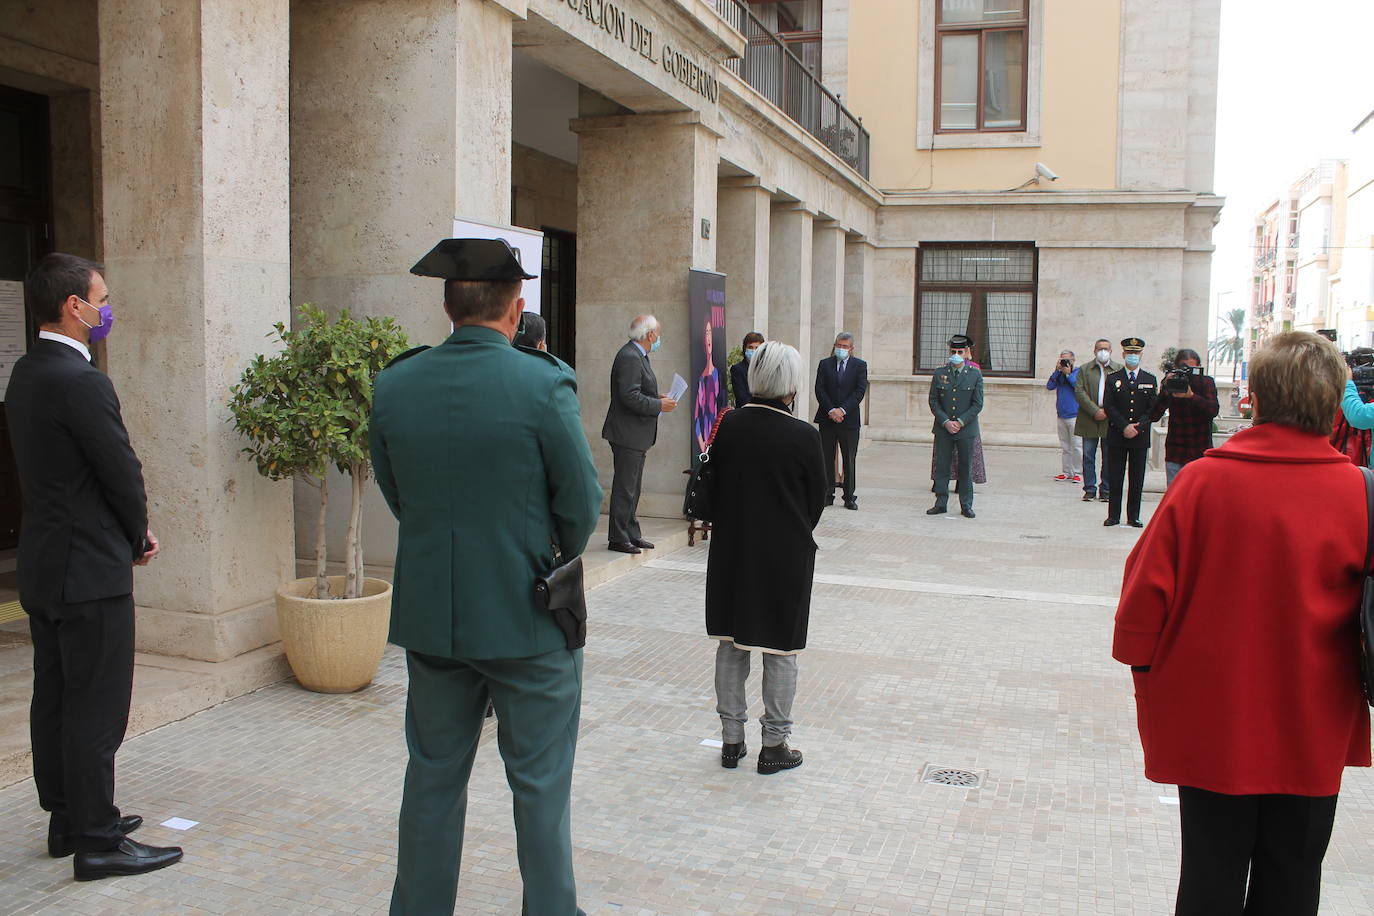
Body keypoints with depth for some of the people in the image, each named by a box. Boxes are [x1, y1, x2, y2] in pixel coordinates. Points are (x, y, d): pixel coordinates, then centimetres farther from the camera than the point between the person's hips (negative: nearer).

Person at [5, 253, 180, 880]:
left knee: (55, 699, 16)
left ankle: (66, 820, 29)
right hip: (89, 570, -10)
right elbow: (123, 472, -16)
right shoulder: (82, 383, -21)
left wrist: (132, 532, 8)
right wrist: (137, 538, 2)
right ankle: (97, 841, 8)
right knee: (96, 709, -1)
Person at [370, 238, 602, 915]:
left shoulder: (394, 384, -4)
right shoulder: (544, 384, -16)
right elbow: (583, 504, -9)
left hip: (429, 615, 4)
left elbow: (395, 493, 6)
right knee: (540, 784, 12)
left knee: (433, 776, 19)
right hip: (527, 614, -4)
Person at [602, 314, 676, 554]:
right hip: (627, 434, -11)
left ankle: (631, 534, 23)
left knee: (632, 487, 15)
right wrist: (659, 406, -16)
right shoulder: (629, 357, -18)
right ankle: (618, 537, 1)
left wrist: (656, 398, 9)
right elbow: (630, 396, -25)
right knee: (625, 487, -5)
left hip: (636, 435, 11)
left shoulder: (637, 355, 15)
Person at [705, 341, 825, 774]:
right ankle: (774, 745, 17)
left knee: (731, 645, 13)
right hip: (786, 555, -3)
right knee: (780, 650, 8)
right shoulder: (804, 436, -14)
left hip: (731, 551, 4)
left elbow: (714, 483, 3)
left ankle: (731, 740, 22)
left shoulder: (728, 426, -6)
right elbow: (817, 499, -4)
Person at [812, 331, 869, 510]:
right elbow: (820, 389, 0)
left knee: (849, 460, 2)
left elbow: (860, 391, -5)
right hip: (827, 419, 1)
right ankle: (827, 495, 11)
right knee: (826, 459, 4)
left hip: (849, 419, -1)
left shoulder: (860, 365, 4)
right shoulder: (825, 364, 7)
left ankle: (849, 497, 8)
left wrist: (842, 410, -14)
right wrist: (831, 411, -12)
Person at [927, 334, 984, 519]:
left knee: (966, 468, 5)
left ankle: (966, 506, 13)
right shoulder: (939, 374, 4)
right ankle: (941, 503, 12)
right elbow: (933, 401, 2)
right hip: (943, 429, 1)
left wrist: (960, 422, -12)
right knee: (941, 466, 3)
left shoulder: (975, 375, 0)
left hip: (966, 429, -1)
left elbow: (978, 404, -3)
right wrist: (946, 422, -11)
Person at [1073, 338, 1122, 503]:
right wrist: (1095, 411, -12)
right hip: (1089, 420, 1)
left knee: (1109, 458, 4)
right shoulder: (1084, 369, 7)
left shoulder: (1119, 370, 6)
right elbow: (1079, 392, -2)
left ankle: (1106, 491, 12)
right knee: (1088, 457, 4)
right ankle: (1090, 489, 12)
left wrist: (1107, 412, -12)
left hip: (1111, 421, -1)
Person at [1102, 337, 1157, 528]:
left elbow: (1153, 409, 3)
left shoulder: (1150, 380, 8)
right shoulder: (1113, 379, 6)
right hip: (1117, 437, -1)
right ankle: (1113, 515, 8)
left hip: (1140, 437, 1)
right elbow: (1108, 407, -2)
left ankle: (1133, 517, 11)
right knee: (1115, 478, 1)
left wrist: (1138, 427, -11)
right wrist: (1124, 427, -12)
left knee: (1137, 479, 4)